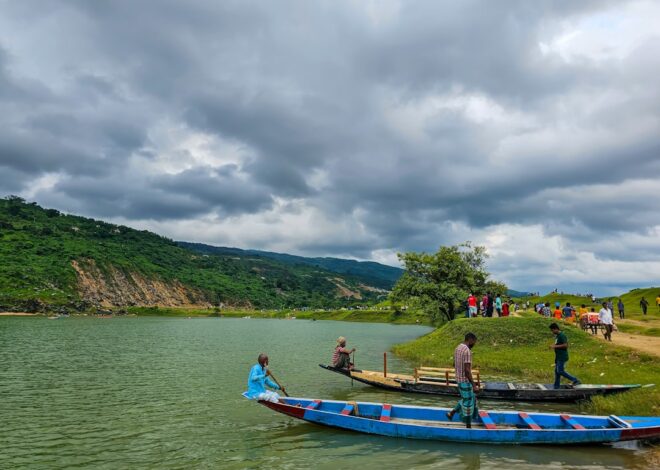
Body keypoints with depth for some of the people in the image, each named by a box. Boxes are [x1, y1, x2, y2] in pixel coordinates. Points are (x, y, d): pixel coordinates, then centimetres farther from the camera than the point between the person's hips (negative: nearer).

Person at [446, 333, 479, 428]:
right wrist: (474, 385, -22)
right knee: (468, 402, 3)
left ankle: (451, 413, 23)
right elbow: (467, 370, -26)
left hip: (459, 379, 9)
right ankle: (468, 426, 14)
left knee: (471, 398, 23)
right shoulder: (467, 351, -23)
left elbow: (454, 364, 18)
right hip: (465, 381, -9)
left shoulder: (457, 348, 7)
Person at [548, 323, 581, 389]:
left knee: (560, 371, -13)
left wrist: (555, 346, -20)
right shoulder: (557, 336, 15)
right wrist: (553, 346, 11)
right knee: (556, 371, 9)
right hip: (558, 356, 10)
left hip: (562, 357, -10)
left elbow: (565, 345, -23)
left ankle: (575, 380, -3)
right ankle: (556, 387, 12)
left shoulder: (562, 335, -15)